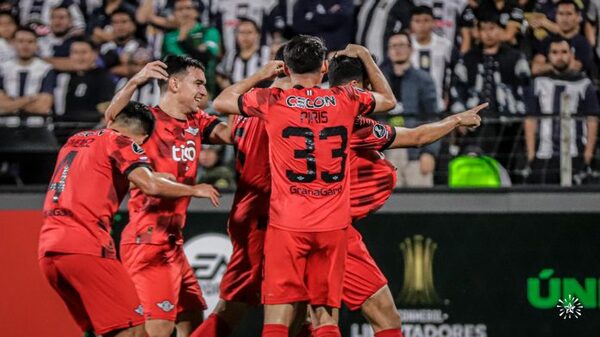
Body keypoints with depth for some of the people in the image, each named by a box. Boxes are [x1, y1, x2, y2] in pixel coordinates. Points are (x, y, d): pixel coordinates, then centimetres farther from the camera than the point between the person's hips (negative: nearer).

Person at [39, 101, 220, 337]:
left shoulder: (74, 141, 23)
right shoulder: (120, 142, 2)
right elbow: (150, 185, -13)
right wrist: (194, 190, 2)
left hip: (48, 249, 8)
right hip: (85, 248, -8)